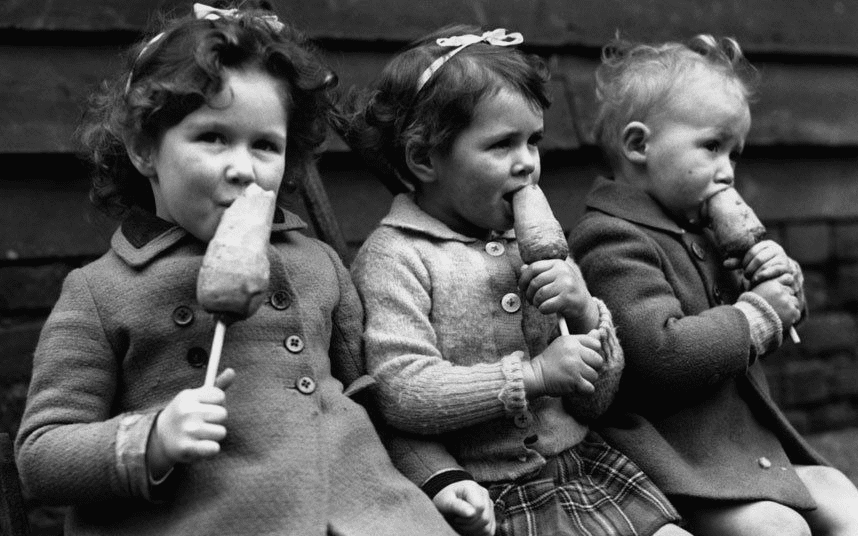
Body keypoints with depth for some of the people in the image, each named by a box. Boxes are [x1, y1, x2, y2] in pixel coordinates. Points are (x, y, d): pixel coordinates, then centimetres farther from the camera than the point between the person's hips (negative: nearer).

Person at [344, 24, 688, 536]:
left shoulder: (539, 244, 9)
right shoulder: (394, 257, -8)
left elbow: (595, 399, 11)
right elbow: (403, 393, -20)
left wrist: (586, 314, -8)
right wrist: (535, 374, -19)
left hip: (584, 464, 6)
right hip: (492, 493, -5)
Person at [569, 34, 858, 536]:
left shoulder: (702, 231, 14)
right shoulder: (612, 241, -17)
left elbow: (777, 311, 25)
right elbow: (664, 353, -29)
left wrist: (785, 281, 0)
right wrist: (758, 314, -16)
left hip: (752, 437, 10)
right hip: (677, 452, -10)